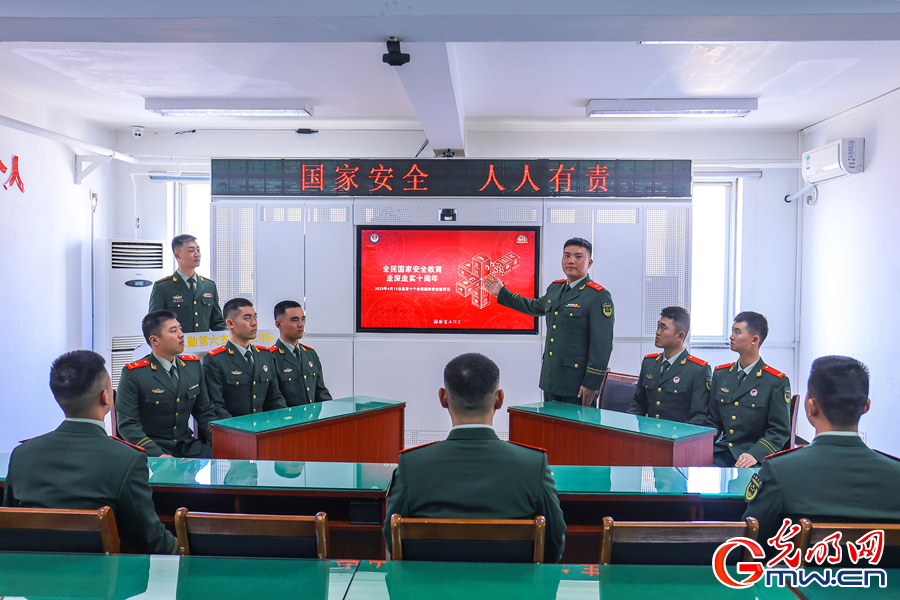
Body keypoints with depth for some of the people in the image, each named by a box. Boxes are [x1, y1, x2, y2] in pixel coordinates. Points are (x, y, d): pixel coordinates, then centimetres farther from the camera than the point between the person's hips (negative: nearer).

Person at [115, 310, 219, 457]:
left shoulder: (193, 365, 10)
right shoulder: (133, 374, -7)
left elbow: (205, 412, 15)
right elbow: (127, 424, -10)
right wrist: (158, 455, -24)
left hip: (187, 446, 5)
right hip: (152, 450, -5)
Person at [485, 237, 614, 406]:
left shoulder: (599, 296, -11)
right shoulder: (555, 288, 13)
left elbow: (602, 345, -15)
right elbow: (534, 307, 33)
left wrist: (591, 384, -18)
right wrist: (501, 292, 31)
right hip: (551, 380, 7)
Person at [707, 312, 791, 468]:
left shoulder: (777, 381, -1)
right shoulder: (720, 374, 14)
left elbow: (780, 431, -3)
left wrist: (755, 454, -19)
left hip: (757, 457, -4)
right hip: (722, 453, 4)